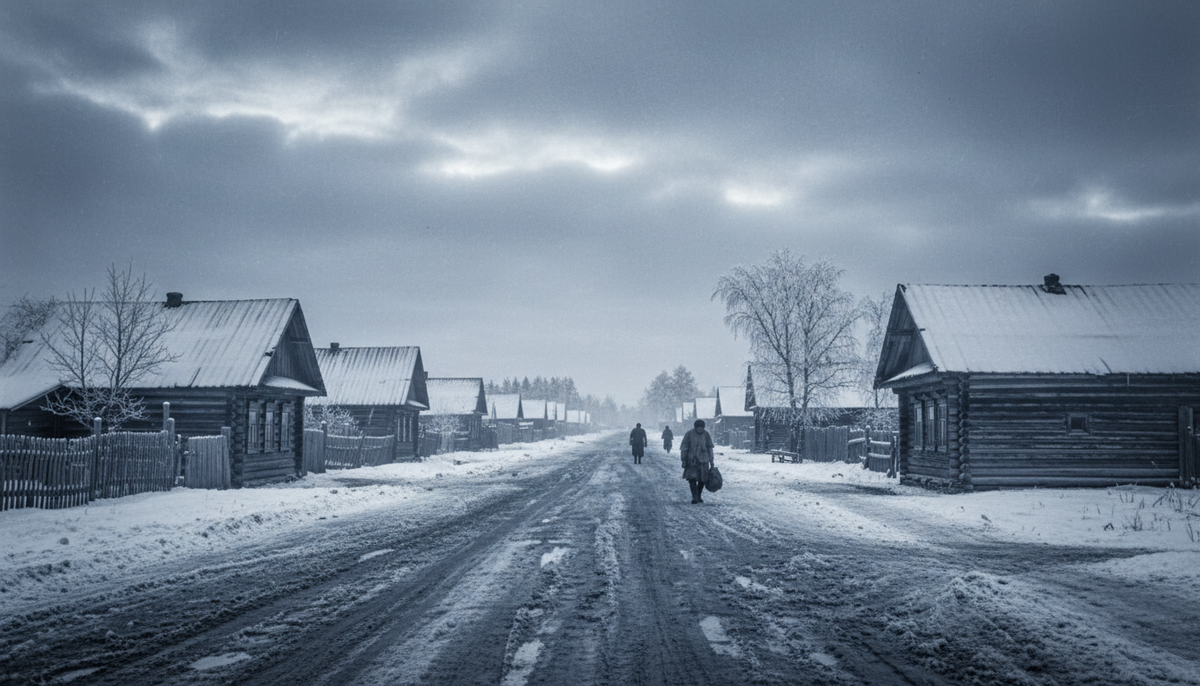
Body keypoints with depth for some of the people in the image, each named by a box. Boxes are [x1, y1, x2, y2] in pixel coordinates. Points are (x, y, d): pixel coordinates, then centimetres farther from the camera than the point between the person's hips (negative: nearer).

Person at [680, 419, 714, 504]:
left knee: (702, 479, 4)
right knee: (692, 478, -13)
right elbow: (684, 448, -3)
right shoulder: (689, 434, -8)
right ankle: (694, 497, -11)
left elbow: (709, 448, 11)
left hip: (703, 460, 2)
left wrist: (711, 461, 12)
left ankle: (699, 496, 22)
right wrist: (683, 460, -5)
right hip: (691, 460, -2)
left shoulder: (706, 435, 1)